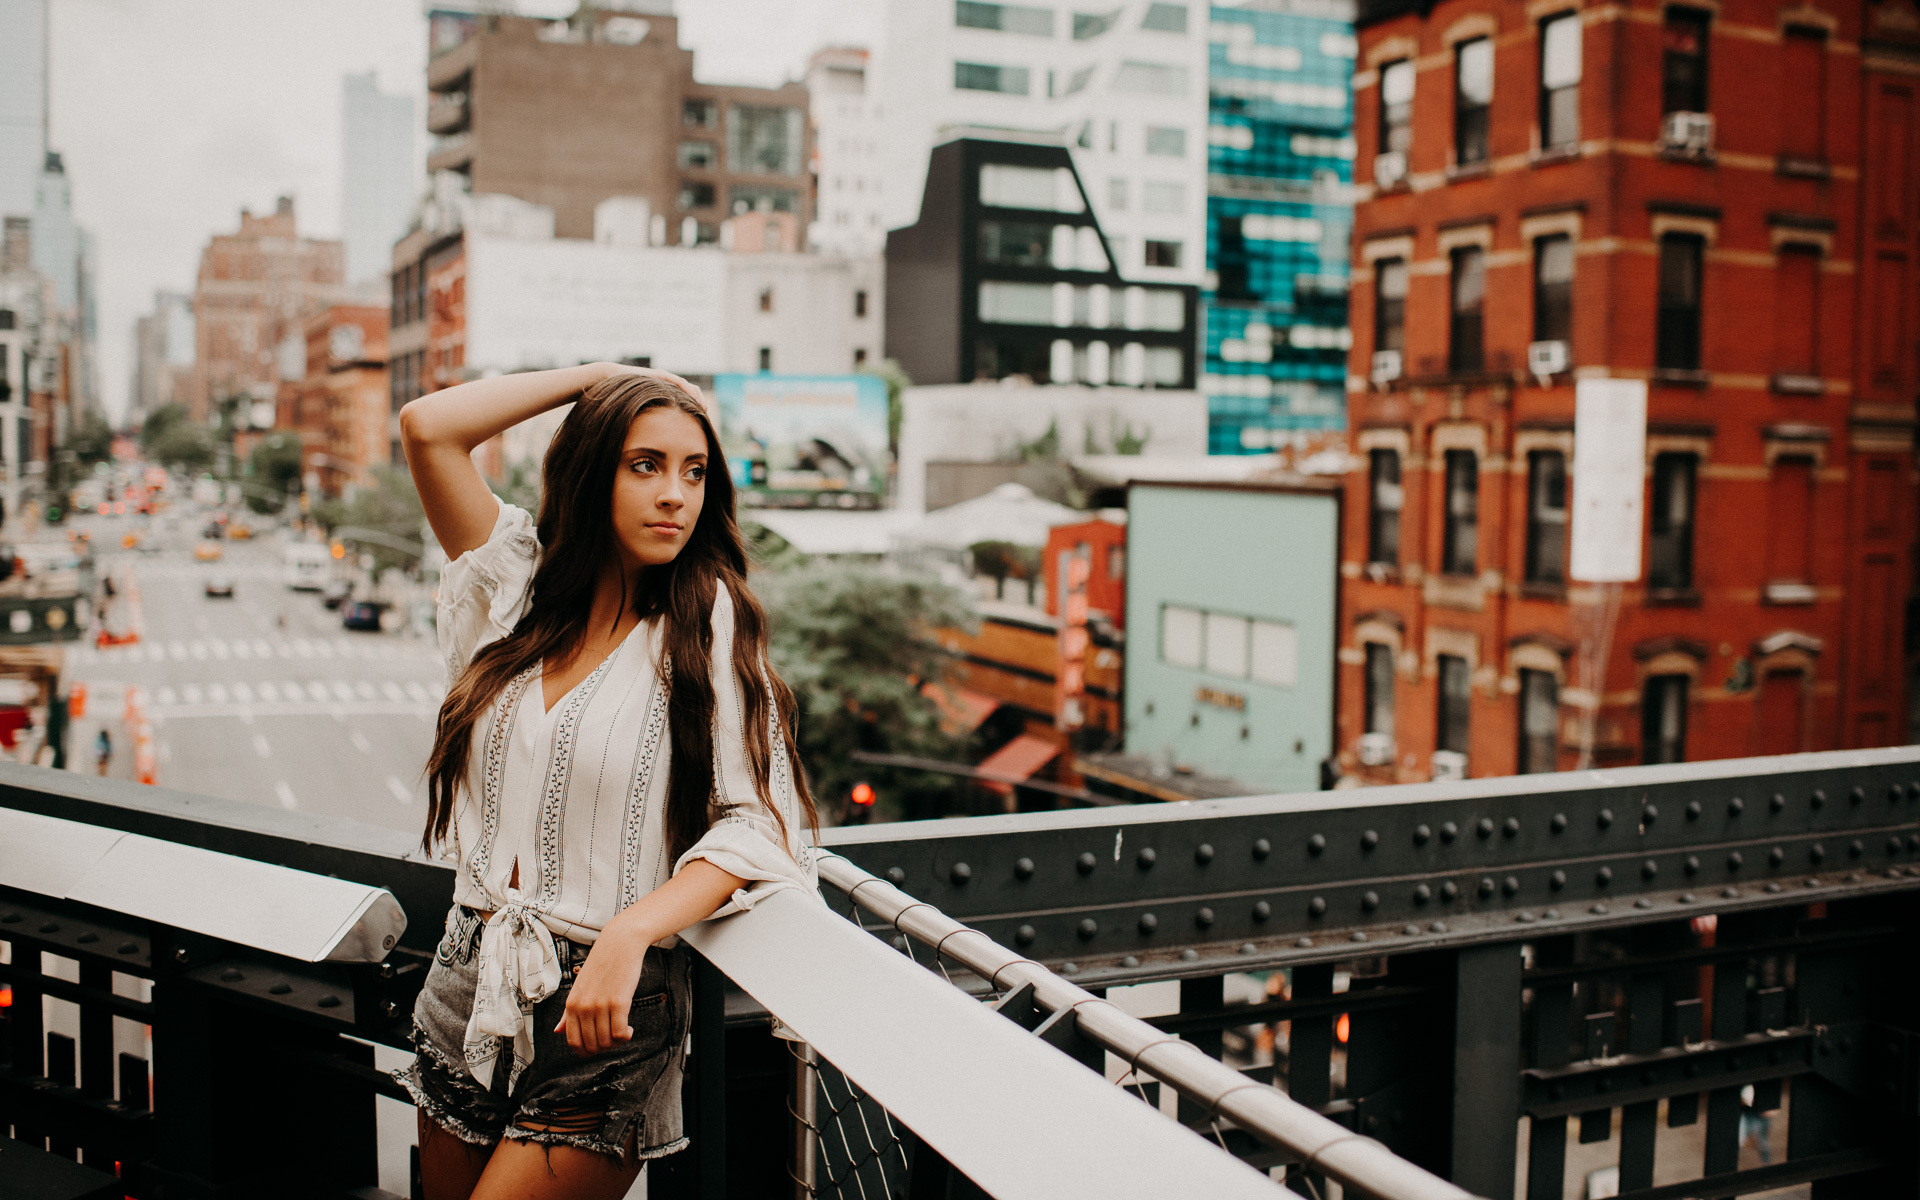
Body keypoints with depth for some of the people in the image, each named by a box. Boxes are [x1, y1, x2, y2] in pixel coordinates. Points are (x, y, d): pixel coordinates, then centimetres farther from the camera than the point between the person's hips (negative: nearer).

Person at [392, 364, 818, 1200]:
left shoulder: (708, 623, -7)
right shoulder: (522, 588, 5)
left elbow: (759, 822, -13)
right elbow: (427, 427, -3)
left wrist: (630, 932, -26)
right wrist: (598, 377, 0)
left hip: (604, 1011, -4)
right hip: (468, 982, 5)